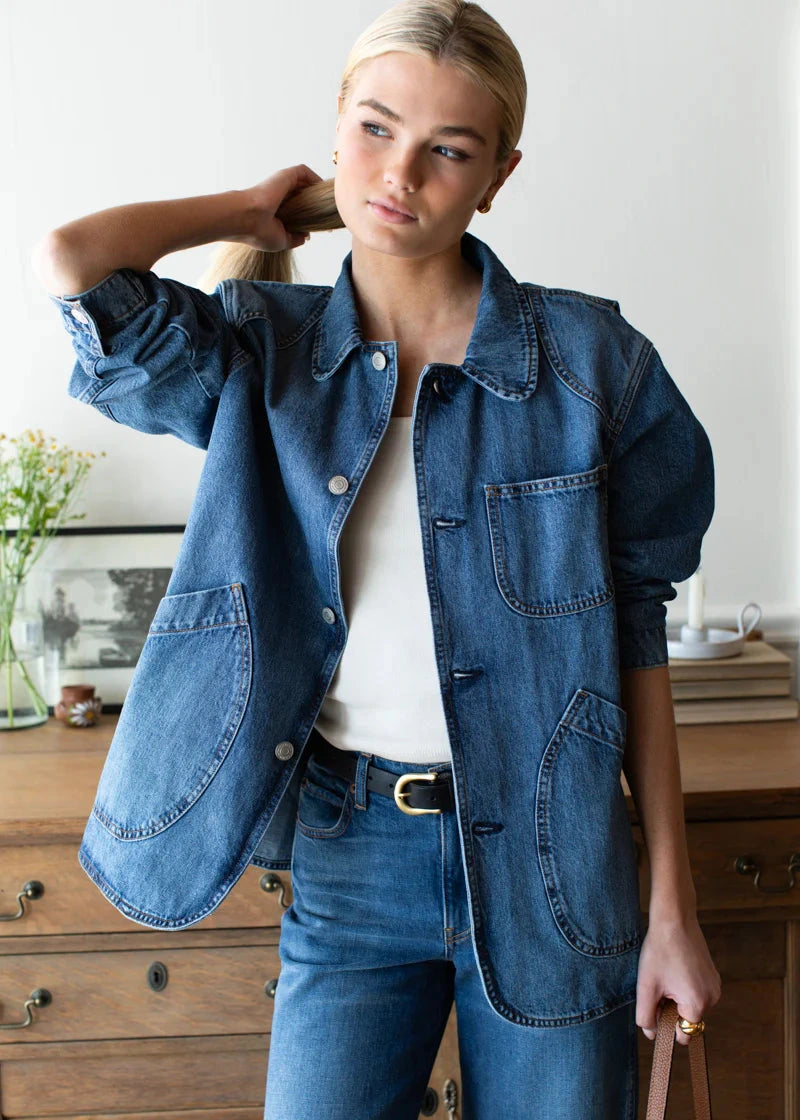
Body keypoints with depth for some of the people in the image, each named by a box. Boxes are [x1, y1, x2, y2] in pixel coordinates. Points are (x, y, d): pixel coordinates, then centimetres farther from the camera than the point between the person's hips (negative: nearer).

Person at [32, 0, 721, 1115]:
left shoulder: (589, 358, -4)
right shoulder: (267, 352, 0)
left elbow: (636, 631, -2)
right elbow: (71, 261, -16)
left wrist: (672, 905, -2)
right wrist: (258, 210, 1)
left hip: (545, 853, 0)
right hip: (349, 855, 1)